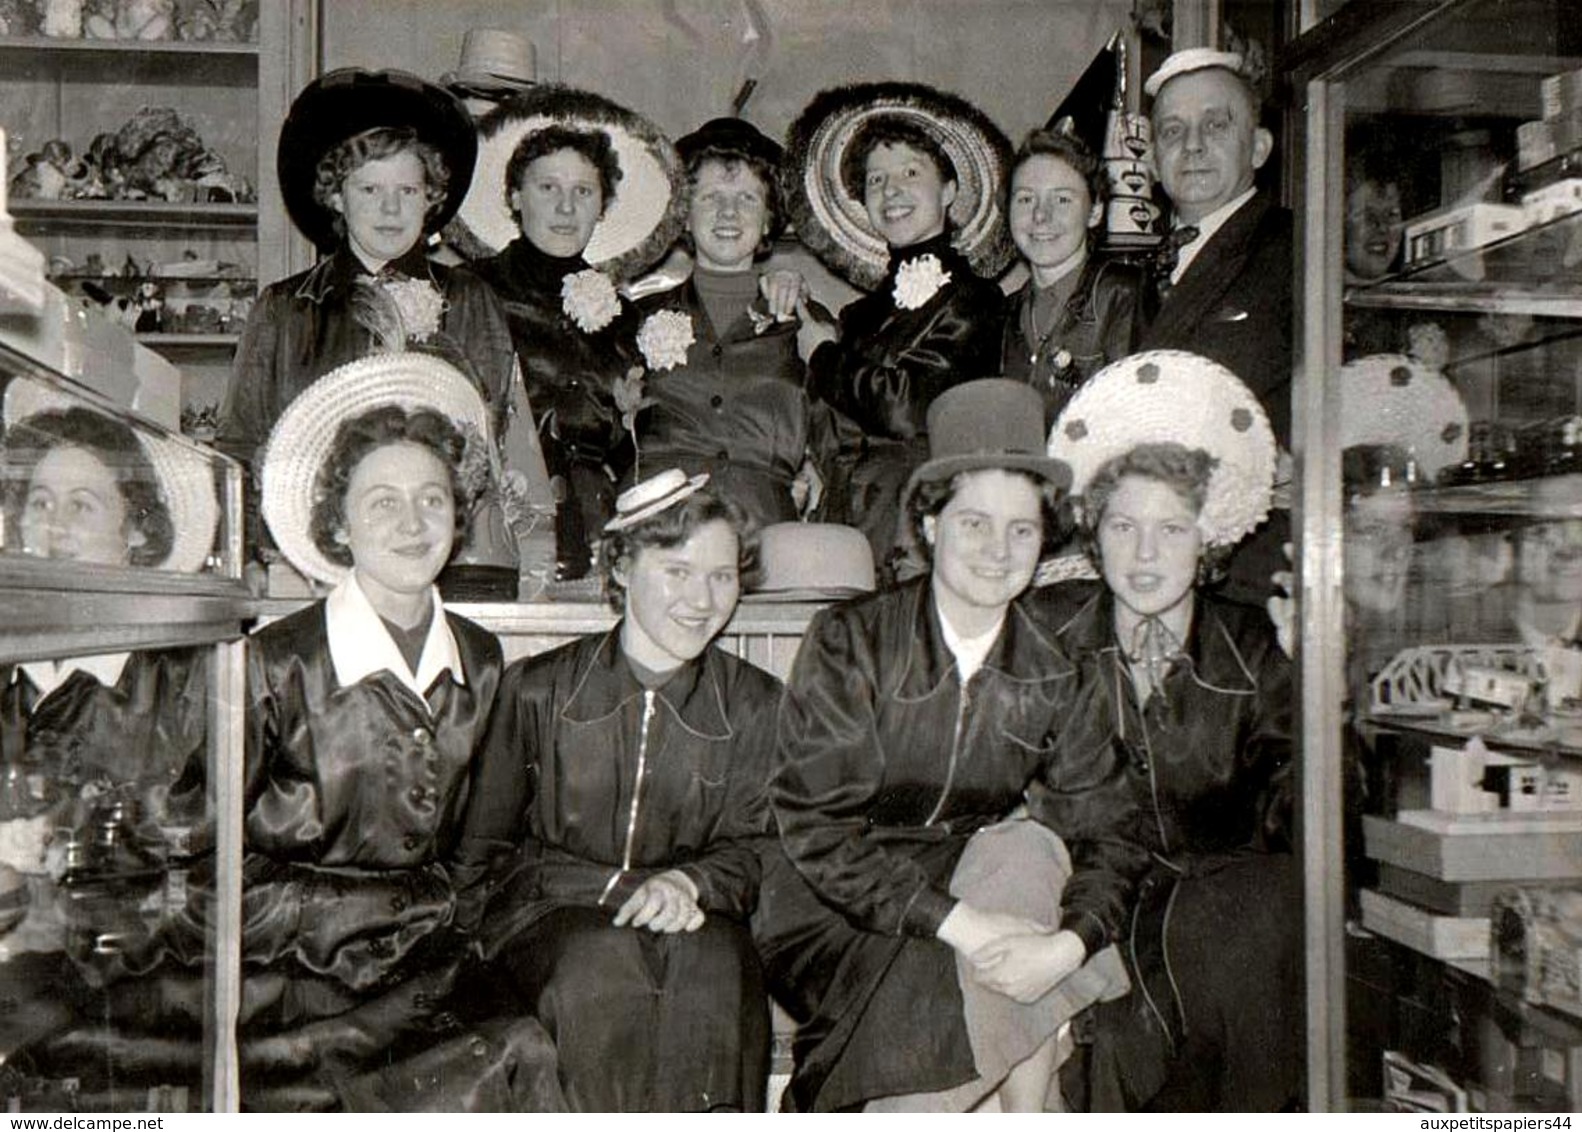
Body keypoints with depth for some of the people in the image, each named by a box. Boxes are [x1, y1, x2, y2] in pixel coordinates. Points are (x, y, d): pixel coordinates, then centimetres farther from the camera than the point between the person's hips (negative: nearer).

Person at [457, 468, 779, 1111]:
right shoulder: (537, 690, 5)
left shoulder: (753, 705, 10)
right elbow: (485, 850, 5)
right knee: (601, 963, -35)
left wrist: (687, 882, -16)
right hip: (547, 917, -1)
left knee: (714, 963, -34)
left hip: (692, 920, 1)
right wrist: (631, 891, -8)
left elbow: (748, 852, 8)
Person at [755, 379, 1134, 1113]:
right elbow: (812, 829, -18)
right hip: (830, 919, -4)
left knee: (1026, 853, -25)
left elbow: (1106, 830, -6)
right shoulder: (850, 642, -11)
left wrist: (1070, 941, -28)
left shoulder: (1052, 670, -1)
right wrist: (963, 925, -28)